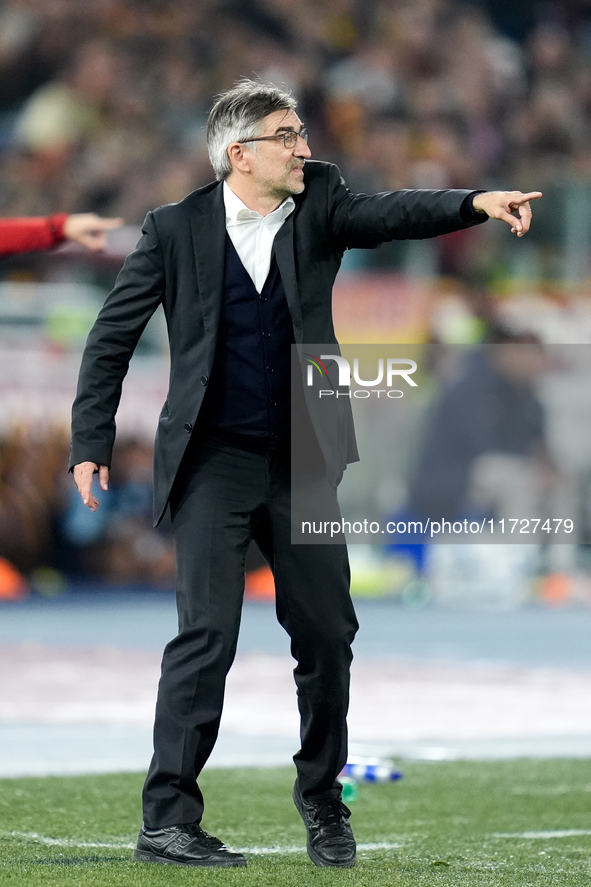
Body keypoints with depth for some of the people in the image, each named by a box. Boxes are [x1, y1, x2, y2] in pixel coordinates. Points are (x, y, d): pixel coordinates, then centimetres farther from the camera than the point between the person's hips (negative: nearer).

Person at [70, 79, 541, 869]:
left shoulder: (318, 204, 2)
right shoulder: (177, 230, -5)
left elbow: (390, 214, -15)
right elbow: (114, 336, 1)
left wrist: (478, 205, -34)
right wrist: (92, 443, -4)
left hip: (301, 461, 4)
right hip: (214, 461, -4)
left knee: (327, 632, 8)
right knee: (208, 633, -12)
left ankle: (321, 796, 28)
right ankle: (167, 821, -10)